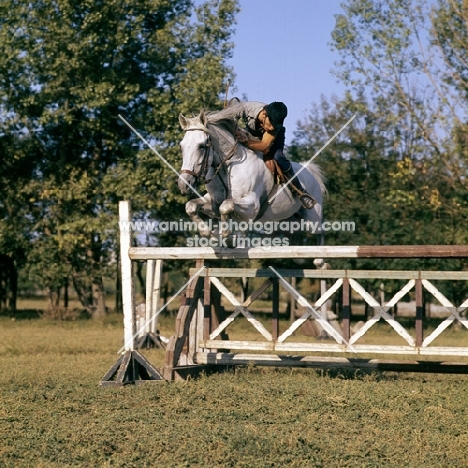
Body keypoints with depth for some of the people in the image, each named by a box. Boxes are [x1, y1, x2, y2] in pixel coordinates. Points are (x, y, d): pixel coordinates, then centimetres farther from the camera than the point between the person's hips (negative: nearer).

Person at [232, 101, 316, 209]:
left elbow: (264, 147, -44)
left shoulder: (275, 126, -38)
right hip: (251, 134, 3)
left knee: (277, 157, -31)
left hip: (275, 136, -3)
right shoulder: (245, 108, -39)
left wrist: (246, 141, -60)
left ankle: (300, 191, -16)